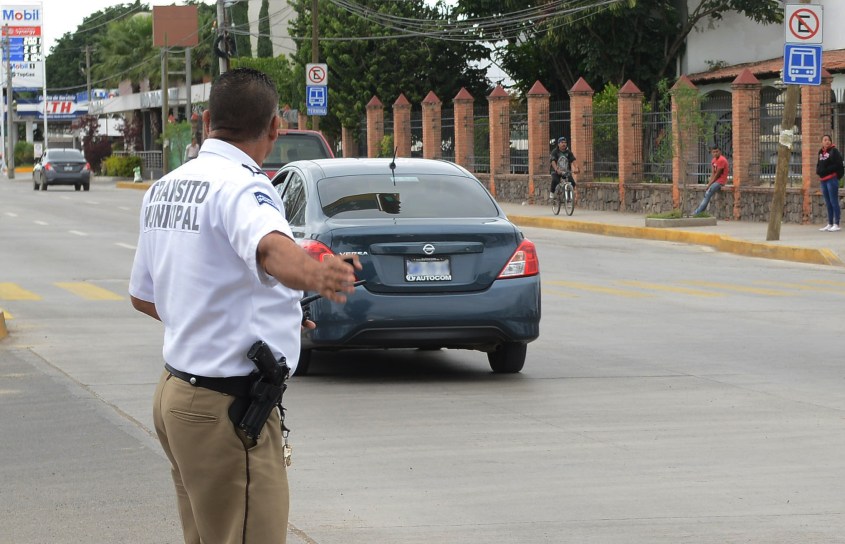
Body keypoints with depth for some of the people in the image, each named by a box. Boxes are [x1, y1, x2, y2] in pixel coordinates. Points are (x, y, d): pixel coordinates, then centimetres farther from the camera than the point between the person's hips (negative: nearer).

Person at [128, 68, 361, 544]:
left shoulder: (164, 189, 11)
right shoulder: (239, 187, -16)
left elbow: (143, 295, 23)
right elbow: (270, 247, -40)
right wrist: (316, 276, -61)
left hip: (177, 392, 9)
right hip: (228, 406, -9)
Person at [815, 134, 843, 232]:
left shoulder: (834, 151, -6)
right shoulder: (821, 152, 14)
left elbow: (837, 165, -13)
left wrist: (825, 170, -17)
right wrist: (818, 170, 0)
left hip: (832, 178, -8)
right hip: (823, 180, 8)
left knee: (834, 202, -8)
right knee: (828, 203, 13)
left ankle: (836, 224, -7)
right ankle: (830, 224, 19)